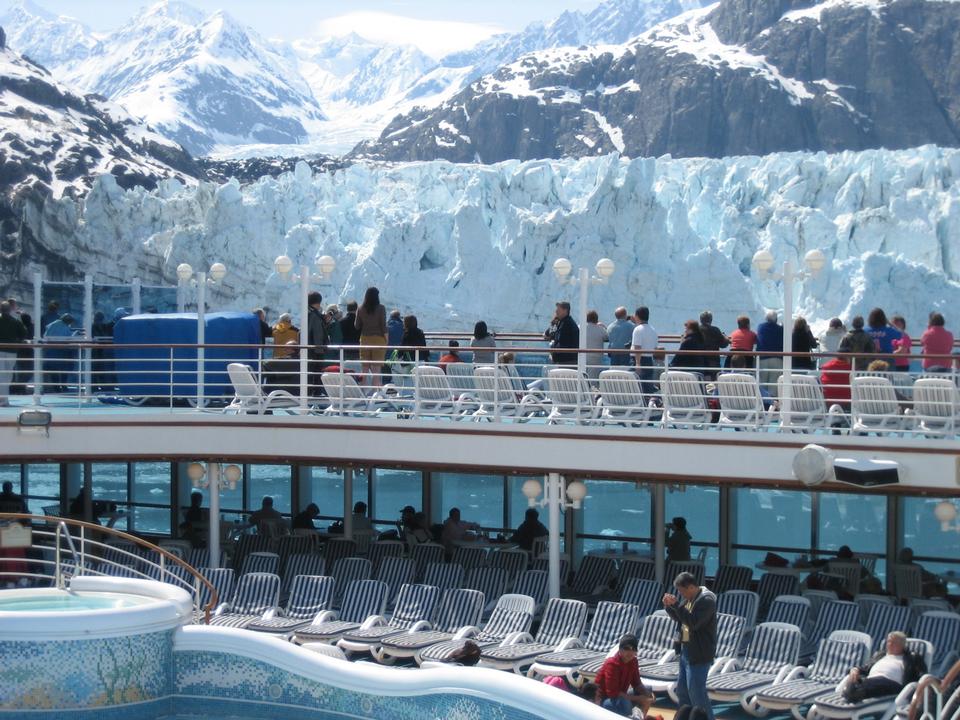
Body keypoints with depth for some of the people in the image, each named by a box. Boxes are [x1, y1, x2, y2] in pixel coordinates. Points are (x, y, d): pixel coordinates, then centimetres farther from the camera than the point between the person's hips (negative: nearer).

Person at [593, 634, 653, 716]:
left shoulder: (632, 661, -3)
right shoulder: (612, 664, -25)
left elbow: (637, 684, 7)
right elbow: (613, 693, -29)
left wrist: (647, 693, -15)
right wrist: (637, 699, -26)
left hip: (619, 697, 8)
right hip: (603, 701, -8)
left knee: (648, 696, 0)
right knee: (624, 703, -37)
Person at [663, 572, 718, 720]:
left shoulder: (706, 600, -21)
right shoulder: (688, 596, 6)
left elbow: (693, 622, -29)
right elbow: (677, 616, 17)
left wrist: (676, 604, -26)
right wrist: (669, 605, -2)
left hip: (699, 653, -10)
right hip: (686, 650, 10)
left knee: (696, 692, -7)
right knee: (682, 690, 17)